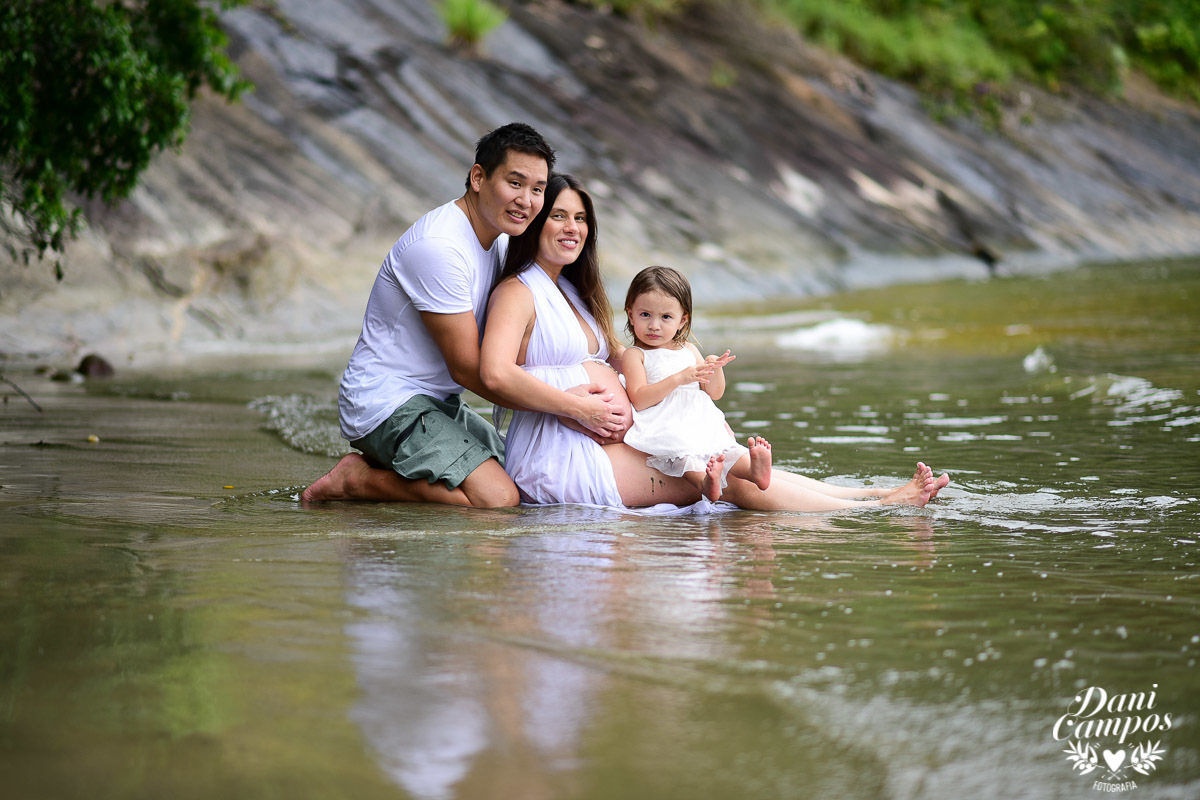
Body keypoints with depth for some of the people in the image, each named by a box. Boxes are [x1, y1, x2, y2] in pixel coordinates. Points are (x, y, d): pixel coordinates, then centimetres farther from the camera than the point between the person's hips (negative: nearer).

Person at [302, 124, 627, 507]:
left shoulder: (498, 238, 8)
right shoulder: (438, 246, -23)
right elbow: (467, 368, -22)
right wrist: (571, 408, -20)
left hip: (437, 402, 10)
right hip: (387, 403, -10)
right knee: (496, 498, -24)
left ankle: (382, 465, 16)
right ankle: (357, 479, -8)